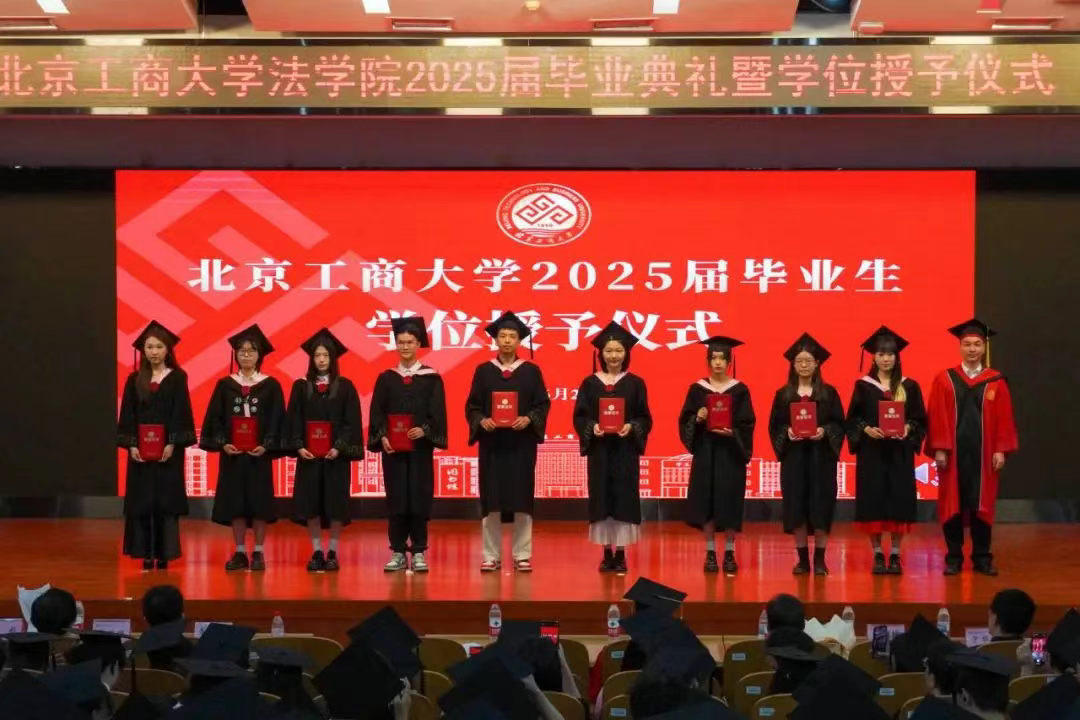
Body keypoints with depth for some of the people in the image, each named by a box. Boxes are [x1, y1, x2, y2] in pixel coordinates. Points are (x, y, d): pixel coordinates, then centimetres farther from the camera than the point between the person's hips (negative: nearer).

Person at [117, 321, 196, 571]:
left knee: (166, 501, -1)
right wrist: (131, 445, -8)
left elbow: (181, 413, -5)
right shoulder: (135, 380, 7)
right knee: (141, 501, 1)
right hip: (141, 450, 2)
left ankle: (164, 553, 4)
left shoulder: (177, 378, 1)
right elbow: (128, 415, 4)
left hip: (168, 449, -2)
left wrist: (172, 444, -15)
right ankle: (146, 554, 6)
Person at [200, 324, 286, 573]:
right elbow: (215, 417, 4)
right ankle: (240, 552, 9)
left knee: (259, 502, -1)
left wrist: (266, 445, -14)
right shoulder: (225, 385, 7)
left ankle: (258, 553, 7)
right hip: (232, 454, 2)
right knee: (234, 502, 2)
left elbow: (276, 419, -2)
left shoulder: (270, 385, 2)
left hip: (259, 453, -2)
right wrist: (222, 443, -10)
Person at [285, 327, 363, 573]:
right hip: (309, 454, 2)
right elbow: (293, 420, 4)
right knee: (311, 504, 1)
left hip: (336, 455, -1)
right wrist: (298, 446, -10)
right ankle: (316, 552, 8)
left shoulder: (345, 387, 2)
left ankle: (332, 553, 7)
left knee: (335, 504, -1)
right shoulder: (301, 387, 6)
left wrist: (340, 447, -15)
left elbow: (352, 421, -3)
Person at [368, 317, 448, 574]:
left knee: (419, 498, -1)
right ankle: (398, 552, 6)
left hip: (420, 447, -2)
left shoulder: (431, 378, 3)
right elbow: (377, 412, 3)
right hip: (392, 447, 2)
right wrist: (382, 436, -13)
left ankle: (419, 552, 5)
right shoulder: (386, 378, 8)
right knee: (396, 499, 2)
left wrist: (424, 430, -21)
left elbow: (437, 412, -3)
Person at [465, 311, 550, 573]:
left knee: (521, 499, 0)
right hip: (491, 443, 1)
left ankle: (522, 555, 6)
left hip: (521, 443, 0)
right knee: (491, 500, 0)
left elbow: (543, 404, 2)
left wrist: (528, 419, -16)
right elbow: (472, 406, 4)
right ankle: (491, 556, 6)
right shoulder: (483, 371, 7)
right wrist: (481, 421, -15)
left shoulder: (531, 371, 5)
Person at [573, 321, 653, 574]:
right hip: (599, 450, 1)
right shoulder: (590, 383, 5)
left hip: (625, 450, -1)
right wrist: (592, 428, -17)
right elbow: (580, 416, 2)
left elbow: (645, 418, 2)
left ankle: (621, 554, 4)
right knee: (601, 499, 1)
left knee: (623, 498, -2)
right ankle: (607, 553, 8)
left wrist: (631, 427, -17)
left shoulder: (635, 383, 3)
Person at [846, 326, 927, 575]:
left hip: (899, 453, 0)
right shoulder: (863, 385, 4)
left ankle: (895, 555, 5)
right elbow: (852, 419, 3)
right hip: (871, 452, 0)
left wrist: (908, 428, -14)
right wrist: (867, 429, -15)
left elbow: (920, 418, 6)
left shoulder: (909, 386, 6)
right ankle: (878, 554, 6)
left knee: (899, 501, -2)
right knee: (873, 501, -2)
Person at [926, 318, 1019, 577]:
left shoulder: (996, 382, 4)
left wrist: (1000, 450, -4)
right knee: (952, 505, 2)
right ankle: (954, 558, 9)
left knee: (981, 505, 5)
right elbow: (937, 418, -2)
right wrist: (939, 449, -9)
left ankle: (982, 558, 12)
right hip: (953, 452, 0)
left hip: (983, 453, 0)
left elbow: (1004, 419, 2)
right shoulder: (944, 380, 2)